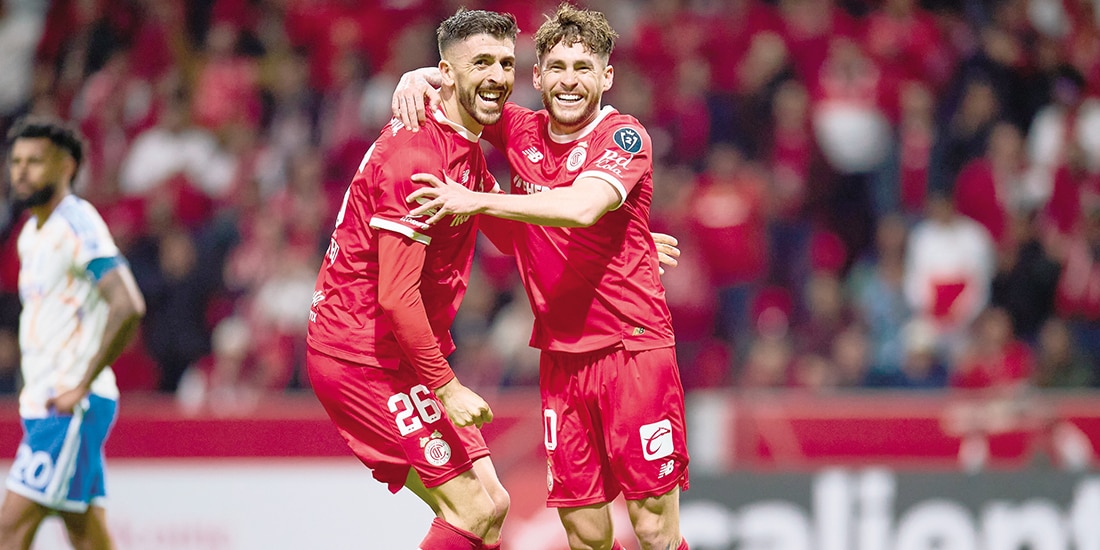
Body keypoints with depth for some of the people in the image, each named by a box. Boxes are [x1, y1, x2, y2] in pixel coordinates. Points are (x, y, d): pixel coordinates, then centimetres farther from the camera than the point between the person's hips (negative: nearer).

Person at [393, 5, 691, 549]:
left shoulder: (624, 136, -8)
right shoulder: (523, 132, 8)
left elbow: (583, 208, -26)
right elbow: (461, 77, 23)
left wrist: (478, 201, -24)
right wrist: (418, 77, 1)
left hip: (633, 346, -4)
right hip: (560, 356, 4)